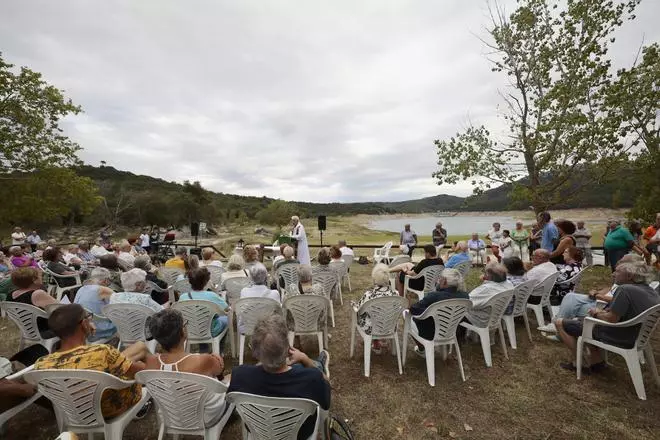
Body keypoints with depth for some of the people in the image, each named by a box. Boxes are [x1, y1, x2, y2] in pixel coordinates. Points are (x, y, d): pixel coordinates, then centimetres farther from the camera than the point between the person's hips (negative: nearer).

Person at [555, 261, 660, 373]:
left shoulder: (625, 289, -26)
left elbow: (610, 319, -26)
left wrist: (597, 313, -7)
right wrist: (603, 312, 6)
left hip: (616, 338, -9)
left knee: (560, 323, -2)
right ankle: (597, 362, 24)